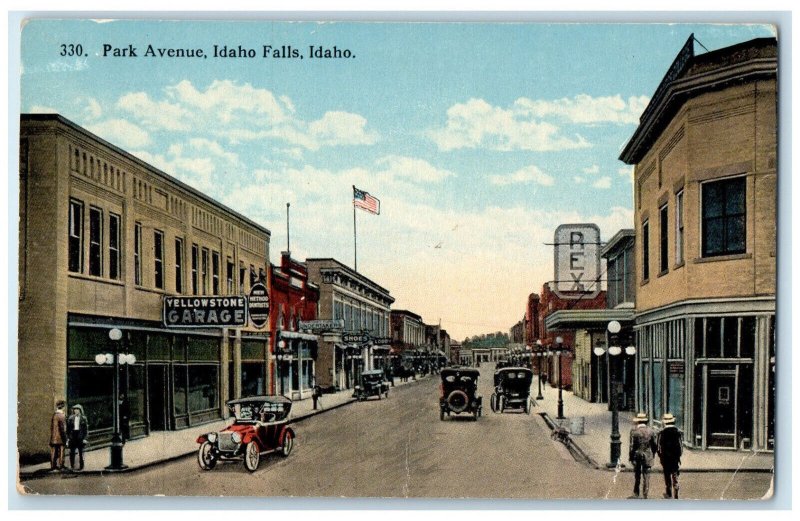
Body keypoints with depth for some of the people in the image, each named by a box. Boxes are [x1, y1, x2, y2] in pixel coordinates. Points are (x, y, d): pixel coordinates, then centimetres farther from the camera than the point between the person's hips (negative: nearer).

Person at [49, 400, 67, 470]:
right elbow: (62, 428, -16)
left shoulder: (54, 415, 7)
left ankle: (53, 465, 14)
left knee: (54, 452, 10)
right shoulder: (62, 415, -15)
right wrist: (65, 437, -10)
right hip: (60, 438, -7)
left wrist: (52, 435, 18)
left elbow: (51, 427, 12)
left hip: (54, 438, 7)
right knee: (61, 451, 1)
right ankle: (60, 465, 4)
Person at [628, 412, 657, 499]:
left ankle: (636, 494, 16)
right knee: (646, 476, 5)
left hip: (637, 456, -1)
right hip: (647, 457, 1)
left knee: (637, 476, 11)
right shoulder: (651, 431, -2)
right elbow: (654, 445, 4)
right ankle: (645, 495, 4)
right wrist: (652, 454, 17)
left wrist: (630, 456, 0)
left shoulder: (634, 431, -10)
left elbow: (631, 445, -9)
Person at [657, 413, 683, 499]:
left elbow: (659, 447, -6)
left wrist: (660, 456, 7)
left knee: (667, 476, 9)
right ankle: (675, 495, -1)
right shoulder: (678, 432, -2)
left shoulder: (662, 433, -10)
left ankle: (669, 494, 17)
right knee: (675, 476, 6)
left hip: (665, 458, -2)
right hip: (676, 457, 2)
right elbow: (681, 445, 2)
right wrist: (679, 455, 15)